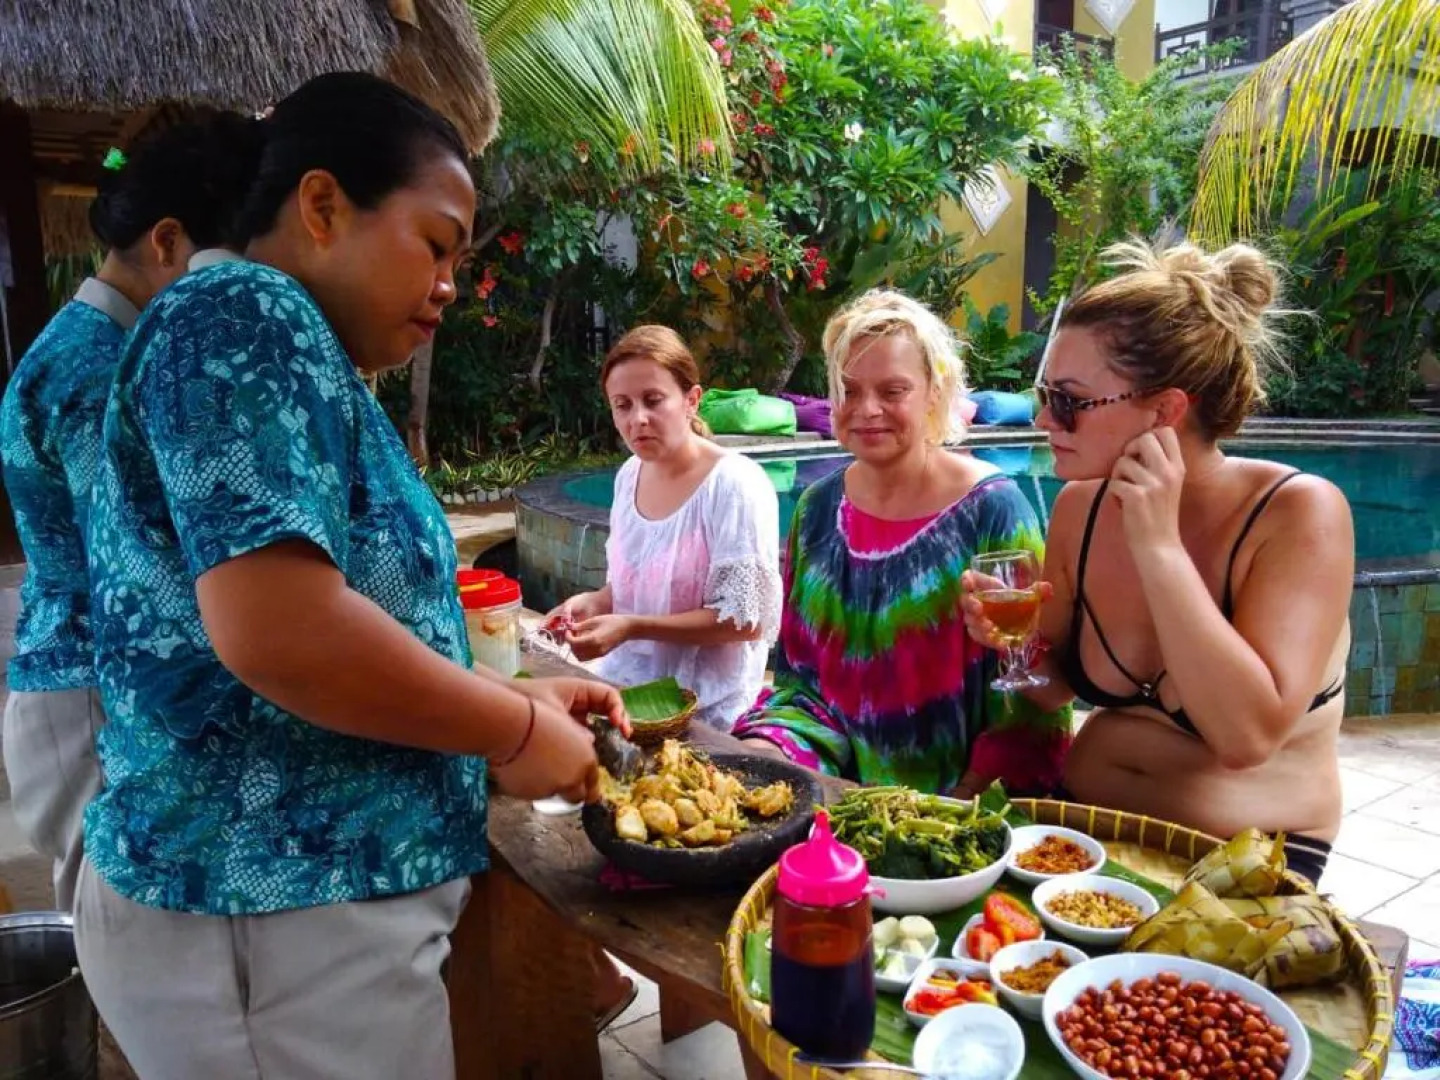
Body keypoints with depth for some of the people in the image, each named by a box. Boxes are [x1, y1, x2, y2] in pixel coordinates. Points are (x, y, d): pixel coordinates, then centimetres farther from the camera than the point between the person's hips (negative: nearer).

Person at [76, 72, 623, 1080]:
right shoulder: (248, 318, -16)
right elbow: (279, 632, -29)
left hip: (294, 889, 9)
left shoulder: (307, 366, 13)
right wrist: (515, 732, -16)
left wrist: (515, 693, 8)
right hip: (275, 911, -9)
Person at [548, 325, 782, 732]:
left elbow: (747, 620, -19)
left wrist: (633, 628, -24)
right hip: (624, 688, 6)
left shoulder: (735, 484, -18)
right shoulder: (629, 475, 2)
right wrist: (595, 603, -6)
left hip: (704, 711, -6)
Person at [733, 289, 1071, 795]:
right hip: (837, 790, 4)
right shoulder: (817, 509, 6)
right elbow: (798, 671, 10)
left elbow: (1028, 710, -8)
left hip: (953, 803, -4)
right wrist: (764, 749, -7)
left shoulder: (993, 512, -8)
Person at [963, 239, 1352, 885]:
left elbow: (1248, 735, -26)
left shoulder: (1299, 513, -17)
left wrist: (1158, 544, -26)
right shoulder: (1081, 506, -4)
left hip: (1244, 860, -4)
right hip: (1083, 820, 5)